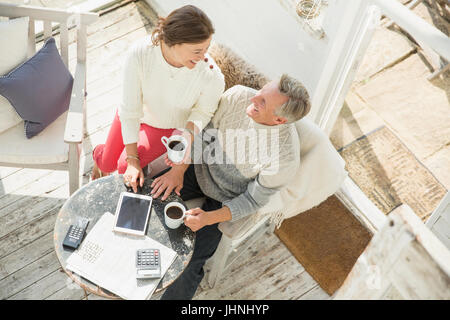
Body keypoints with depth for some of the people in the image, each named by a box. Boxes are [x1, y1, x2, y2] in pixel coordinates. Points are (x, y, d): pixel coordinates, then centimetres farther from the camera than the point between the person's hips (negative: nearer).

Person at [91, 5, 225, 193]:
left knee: (124, 166, -10)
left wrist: (188, 134, -36)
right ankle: (99, 154, 55)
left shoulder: (211, 77, -38)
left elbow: (203, 111, -14)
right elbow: (129, 110, -26)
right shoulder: (139, 53, -38)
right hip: (136, 114, 1)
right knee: (108, 164, 16)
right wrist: (132, 158, -21)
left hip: (171, 126, -1)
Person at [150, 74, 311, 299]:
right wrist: (178, 170, -15)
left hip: (227, 200, -4)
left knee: (190, 262, -11)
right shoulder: (237, 96, -23)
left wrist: (209, 218, -29)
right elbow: (203, 132, -7)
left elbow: (253, 201, -19)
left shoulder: (285, 157, -32)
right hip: (201, 169, 4)